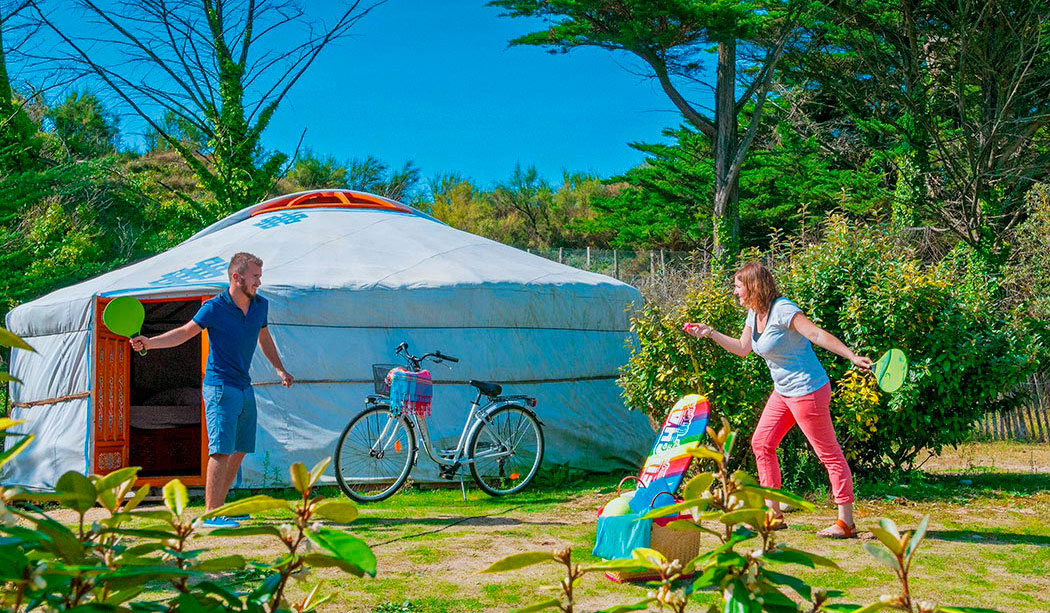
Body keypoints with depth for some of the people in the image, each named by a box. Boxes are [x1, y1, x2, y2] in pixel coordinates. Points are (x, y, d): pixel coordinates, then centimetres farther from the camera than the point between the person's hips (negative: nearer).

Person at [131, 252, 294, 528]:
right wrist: (149, 342, -17)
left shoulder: (260, 305, 6)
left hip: (244, 388, 7)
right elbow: (185, 332, -5)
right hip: (219, 386, -7)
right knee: (222, 450, -13)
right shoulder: (214, 308, -11)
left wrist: (279, 369, 21)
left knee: (240, 450, 11)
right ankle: (211, 514, -9)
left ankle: (218, 505, 21)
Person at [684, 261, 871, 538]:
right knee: (761, 442, 10)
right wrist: (709, 333, 20)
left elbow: (817, 334, -23)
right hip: (783, 392, 10)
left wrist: (852, 356, -30)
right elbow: (742, 348, 24)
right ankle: (773, 514, 17)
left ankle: (846, 522, 0)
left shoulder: (782, 310, -18)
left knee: (828, 453, -4)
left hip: (807, 390, -10)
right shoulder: (754, 313, 9)